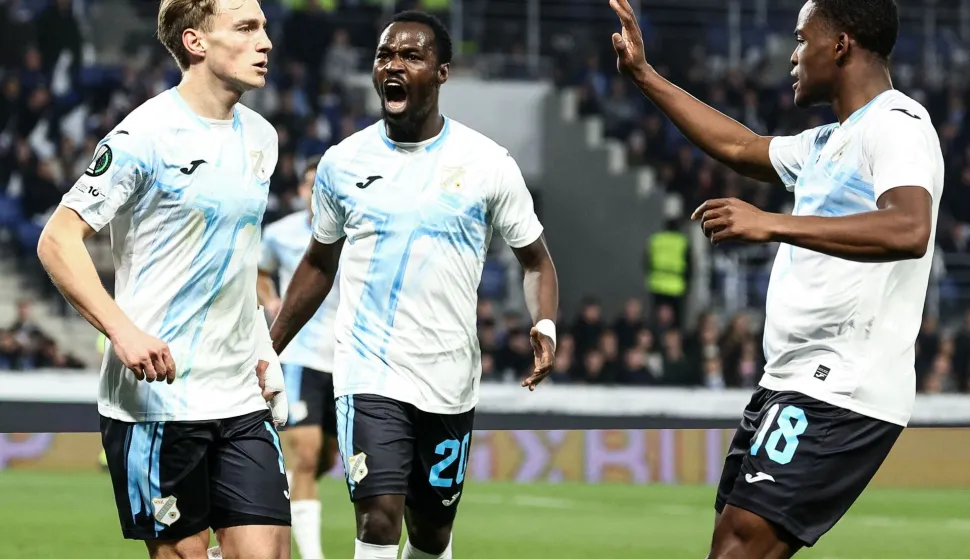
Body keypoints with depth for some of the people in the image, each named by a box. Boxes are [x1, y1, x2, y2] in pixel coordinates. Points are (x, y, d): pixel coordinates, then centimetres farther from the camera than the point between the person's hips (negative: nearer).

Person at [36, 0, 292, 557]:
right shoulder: (146, 135, -11)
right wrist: (123, 331, -24)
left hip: (240, 397, 6)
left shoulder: (260, 136, 12)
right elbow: (57, 240, -13)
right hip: (157, 394, -6)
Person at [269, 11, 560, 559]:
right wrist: (269, 348, 14)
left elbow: (536, 258, 4)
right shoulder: (343, 162, 2)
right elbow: (319, 264, 16)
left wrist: (545, 326, -15)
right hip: (370, 372, -1)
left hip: (451, 381, 1)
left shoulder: (488, 163, -3)